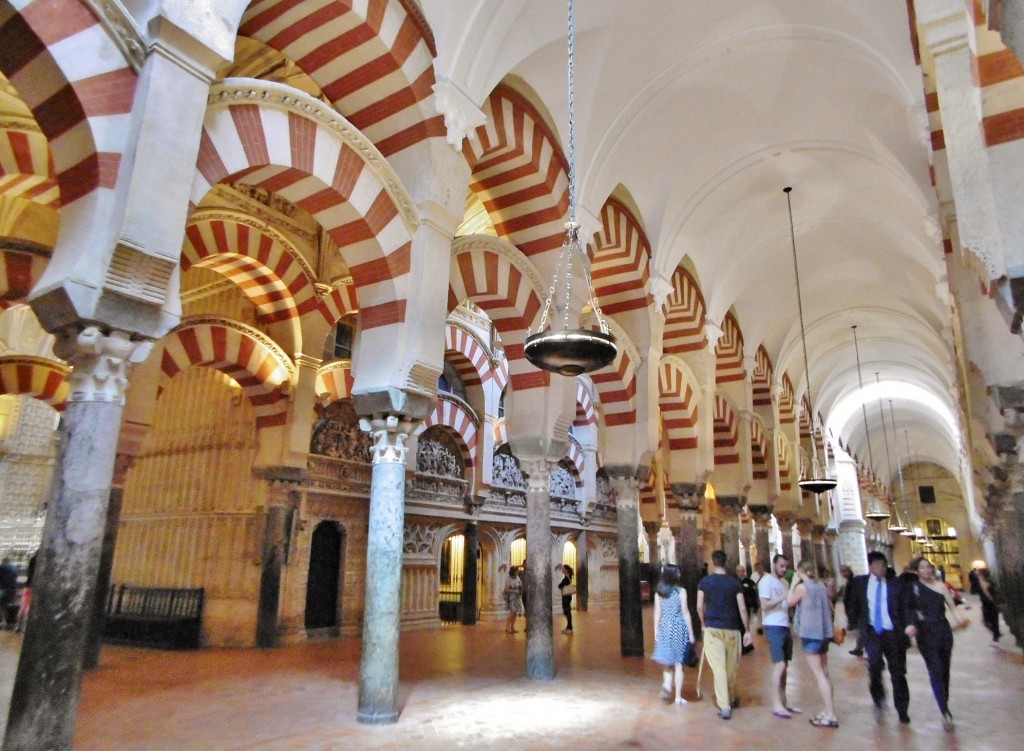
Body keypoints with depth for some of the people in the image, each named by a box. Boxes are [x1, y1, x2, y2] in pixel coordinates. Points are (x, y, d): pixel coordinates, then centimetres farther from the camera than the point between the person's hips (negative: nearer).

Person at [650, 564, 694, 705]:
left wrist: (656, 631, 13)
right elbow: (685, 613, -7)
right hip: (679, 628, -3)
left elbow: (657, 613, 5)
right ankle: (678, 697, 10)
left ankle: (666, 685, -10)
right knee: (678, 663, 6)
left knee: (667, 662, 14)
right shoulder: (681, 591, -8)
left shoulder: (658, 591, 2)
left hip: (664, 628, 3)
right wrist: (691, 633, 0)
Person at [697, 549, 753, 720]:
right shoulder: (734, 582, 0)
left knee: (718, 667, -3)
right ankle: (731, 699, 33)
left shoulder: (705, 582, -1)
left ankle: (724, 706, -9)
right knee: (732, 666, 16)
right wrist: (747, 630, 5)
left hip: (713, 628, -1)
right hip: (732, 629, 1)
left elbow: (699, 607, 0)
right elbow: (742, 608, -2)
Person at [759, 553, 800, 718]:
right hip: (773, 627, -8)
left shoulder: (783, 582, 17)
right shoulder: (766, 581, -8)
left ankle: (783, 701, 17)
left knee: (784, 665, 10)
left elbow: (785, 606, 18)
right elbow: (765, 605, -17)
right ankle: (776, 705, -4)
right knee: (779, 665, -9)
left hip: (785, 627, 8)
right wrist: (784, 597, -25)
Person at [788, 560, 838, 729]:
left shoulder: (802, 586, -14)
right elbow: (830, 607, 15)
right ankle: (828, 710, 21)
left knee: (818, 674, -5)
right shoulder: (821, 585, 6)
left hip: (810, 633, -8)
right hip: (823, 632, 8)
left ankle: (830, 715, -6)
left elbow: (790, 602, -1)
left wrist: (793, 583, 2)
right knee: (824, 673, 15)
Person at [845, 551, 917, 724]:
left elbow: (906, 606, -4)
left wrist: (910, 623, -20)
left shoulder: (895, 583, 1)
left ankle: (902, 710, 27)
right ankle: (878, 696, 4)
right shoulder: (859, 582, 4)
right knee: (875, 662, -23)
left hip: (893, 632, 1)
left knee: (898, 672, 7)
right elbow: (852, 604, 10)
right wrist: (851, 624, 3)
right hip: (872, 631, 0)